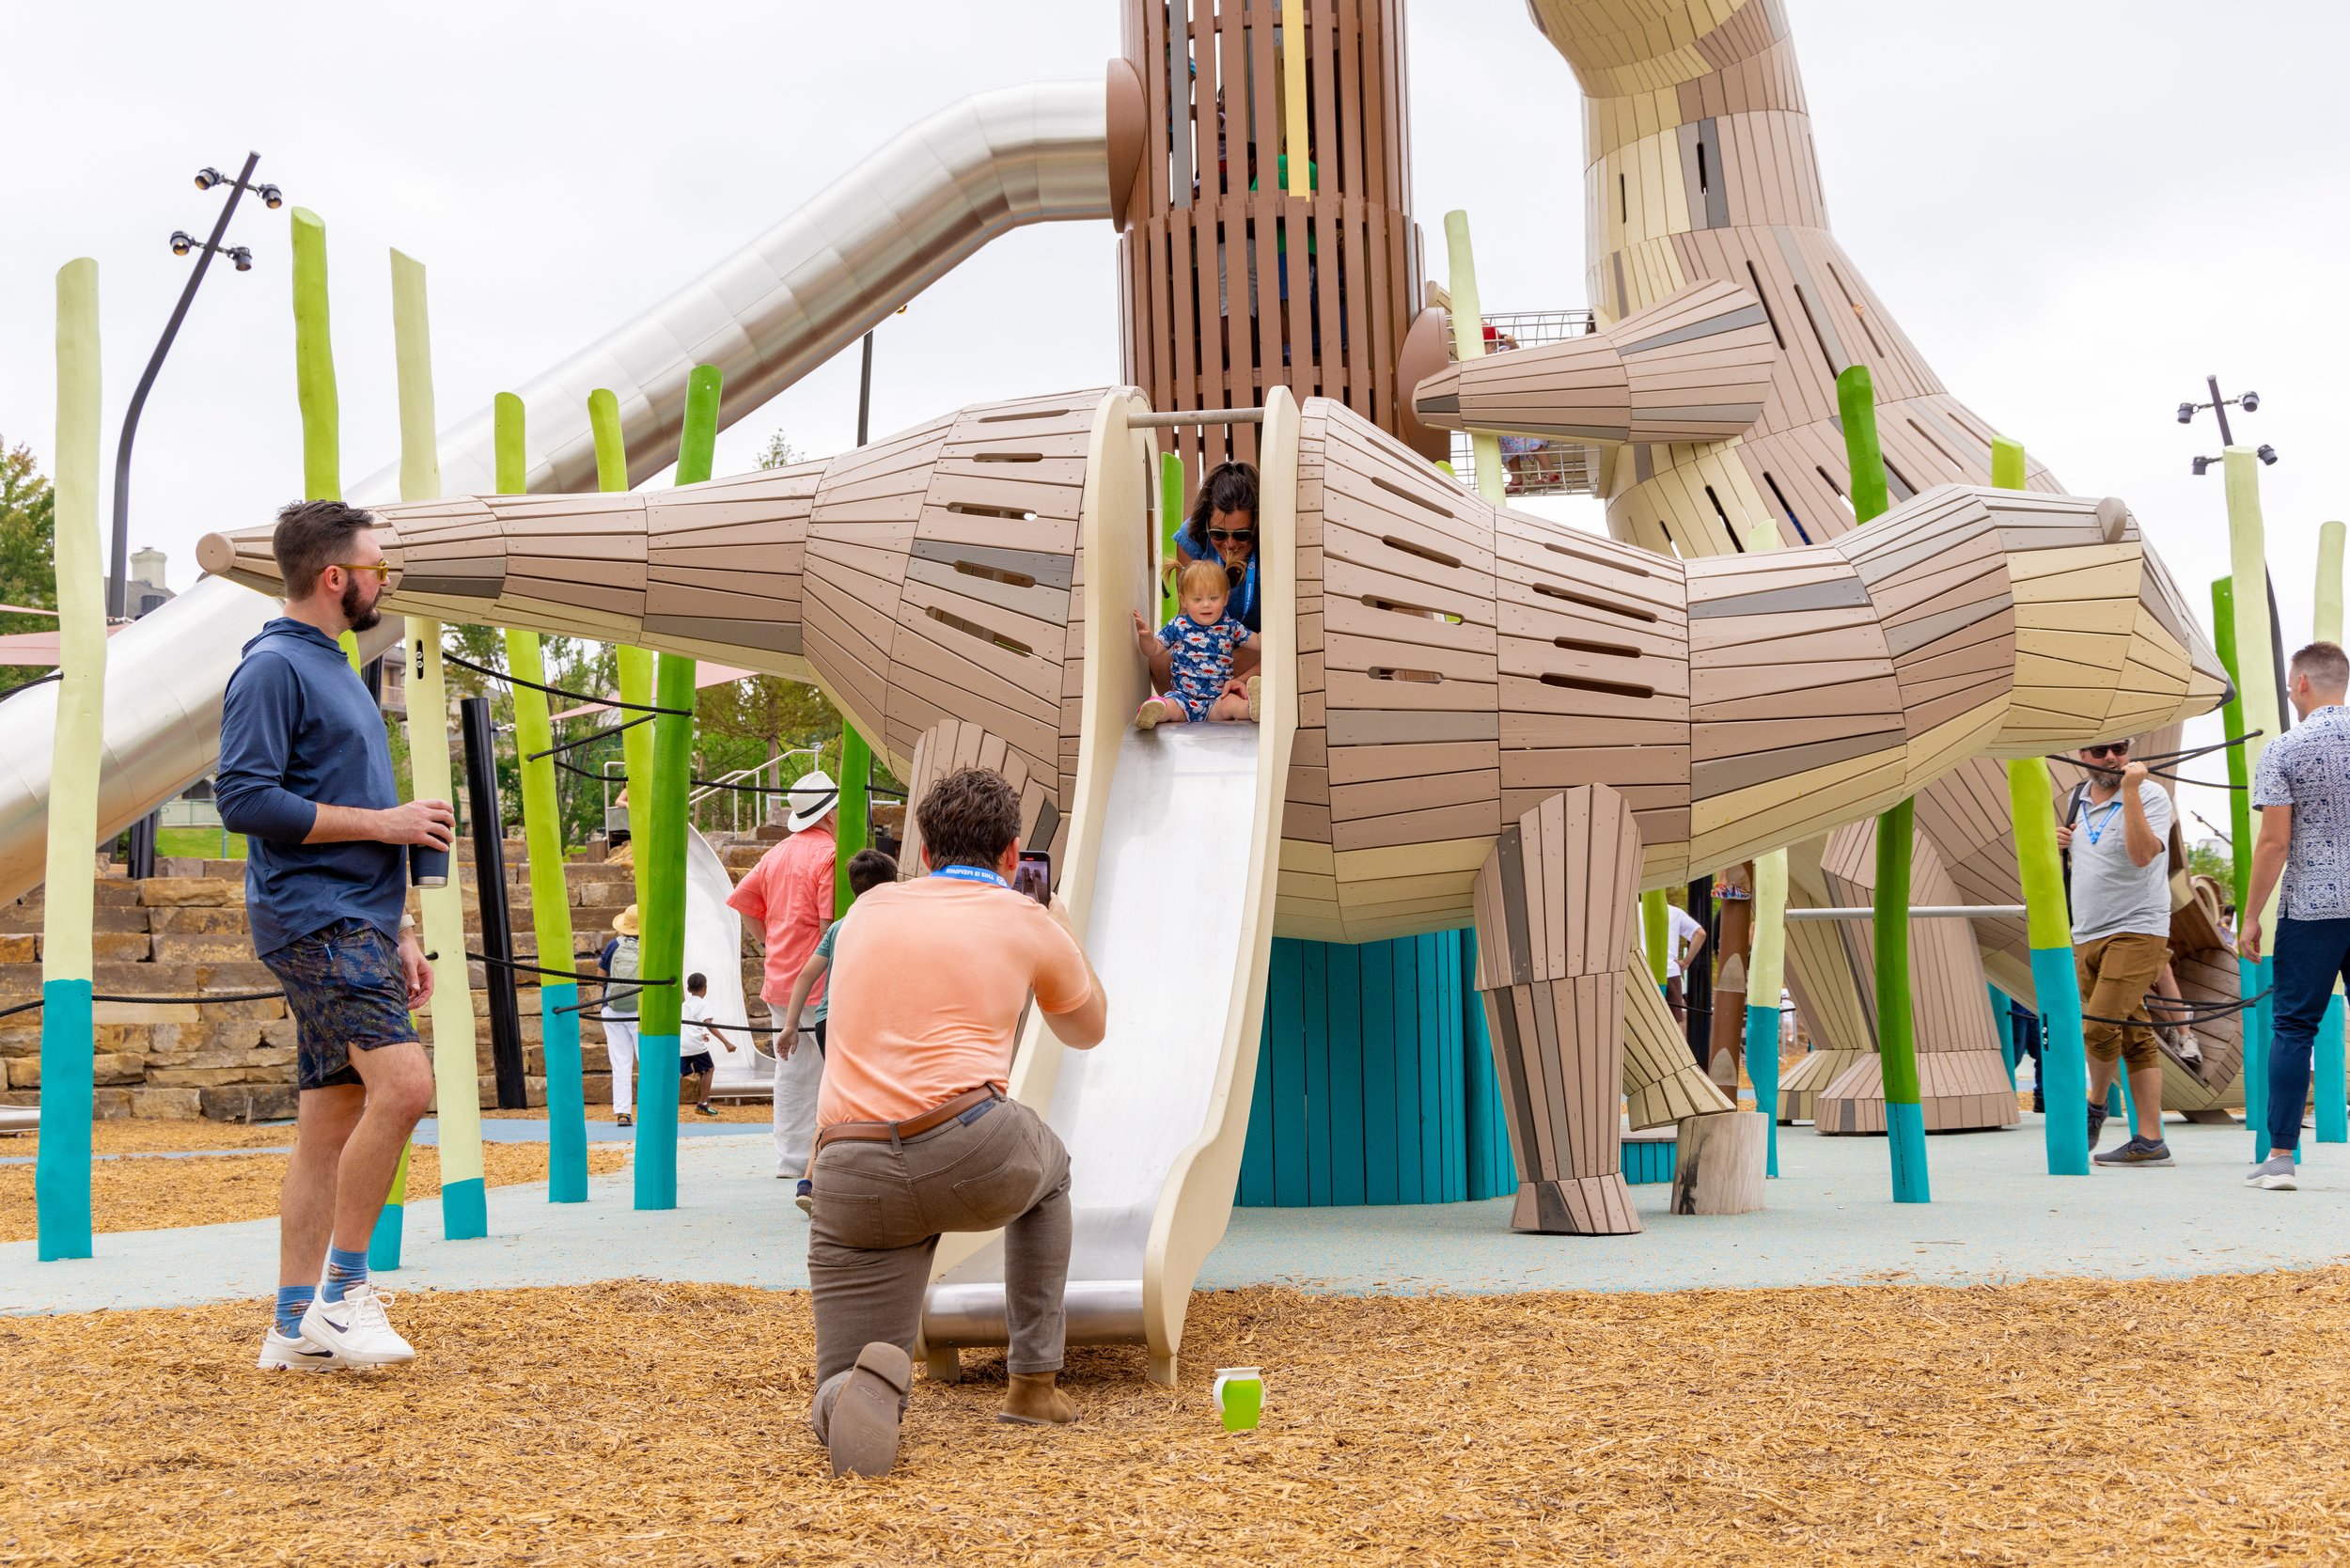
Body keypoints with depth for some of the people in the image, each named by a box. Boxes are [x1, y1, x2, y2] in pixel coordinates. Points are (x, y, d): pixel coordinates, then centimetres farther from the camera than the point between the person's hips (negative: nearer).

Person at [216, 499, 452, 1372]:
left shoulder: (336, 669, 21)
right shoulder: (273, 667, -8)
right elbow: (245, 800, -17)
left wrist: (400, 933, 22)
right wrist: (380, 821, -14)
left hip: (356, 924, 9)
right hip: (314, 922, -9)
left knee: (331, 1119, 7)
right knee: (404, 1082, -20)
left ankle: (297, 1325, 11)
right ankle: (345, 1288, -10)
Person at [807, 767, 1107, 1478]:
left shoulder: (870, 908, 21)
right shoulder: (1027, 921, 12)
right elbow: (1087, 1029, 31)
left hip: (853, 1180, 2)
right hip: (973, 1154, -2)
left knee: (839, 1413, 9)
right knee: (1047, 1168, 37)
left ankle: (865, 1390, -28)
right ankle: (1035, 1384, 32)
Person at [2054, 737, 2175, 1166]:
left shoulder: (2150, 796, -7)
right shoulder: (2080, 800, 14)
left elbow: (2141, 854, -24)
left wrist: (2129, 790, -26)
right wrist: (2060, 842, 6)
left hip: (2136, 931, -7)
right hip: (2087, 935, 7)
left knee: (2100, 1026, -17)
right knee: (2134, 1037, 7)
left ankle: (2096, 1103, 9)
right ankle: (2149, 1140, 6)